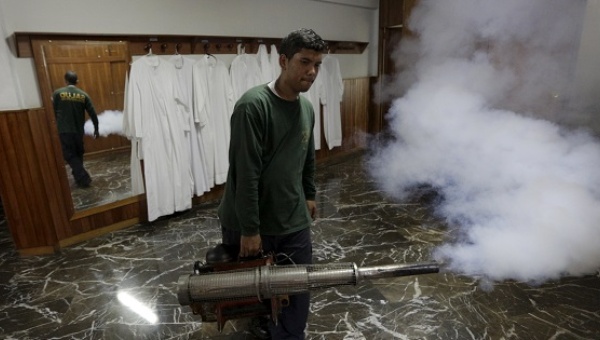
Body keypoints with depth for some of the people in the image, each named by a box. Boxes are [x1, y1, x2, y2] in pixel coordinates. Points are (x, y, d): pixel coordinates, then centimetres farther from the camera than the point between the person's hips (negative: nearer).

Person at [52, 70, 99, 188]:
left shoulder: (57, 93, -5)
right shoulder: (83, 95, 0)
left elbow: (52, 112, -3)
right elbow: (93, 114, -1)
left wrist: (57, 125, 12)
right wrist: (96, 129, 10)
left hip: (64, 130, -3)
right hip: (79, 130, 3)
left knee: (70, 155, 4)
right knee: (78, 154, 19)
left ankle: (84, 178, -4)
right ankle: (78, 175, 31)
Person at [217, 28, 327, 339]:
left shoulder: (307, 108, 5)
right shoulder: (253, 105, -19)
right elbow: (245, 173, -21)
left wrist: (309, 195, 23)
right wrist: (249, 229, -18)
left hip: (294, 222, 6)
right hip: (249, 224, -5)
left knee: (299, 291, 12)